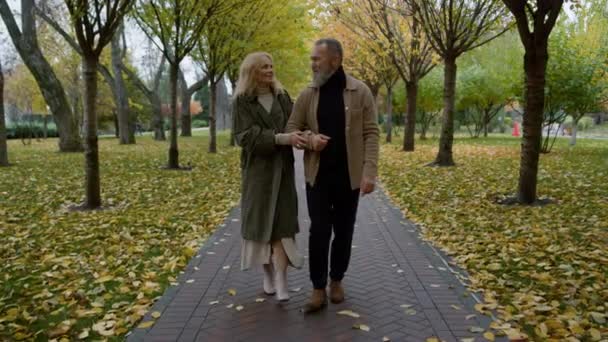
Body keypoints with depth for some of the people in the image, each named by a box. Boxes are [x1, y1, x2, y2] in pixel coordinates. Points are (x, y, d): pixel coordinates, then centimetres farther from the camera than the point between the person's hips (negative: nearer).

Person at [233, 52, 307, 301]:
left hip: (282, 167, 2)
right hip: (258, 168, -2)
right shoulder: (242, 101, -3)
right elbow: (245, 135, -15)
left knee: (283, 221, -5)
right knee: (261, 221, 6)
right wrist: (280, 138, -27)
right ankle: (268, 274, 22)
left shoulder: (282, 96, 8)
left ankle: (281, 280, -5)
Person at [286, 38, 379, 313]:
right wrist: (309, 138, -16)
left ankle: (337, 280, 28)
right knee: (319, 231, 0)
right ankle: (318, 289, 11)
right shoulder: (307, 94, 3)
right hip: (318, 175, 1)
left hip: (349, 176, -1)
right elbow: (291, 129, 6)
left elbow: (371, 134, -6)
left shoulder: (360, 92, -4)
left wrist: (370, 172, -14)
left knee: (343, 231, 10)